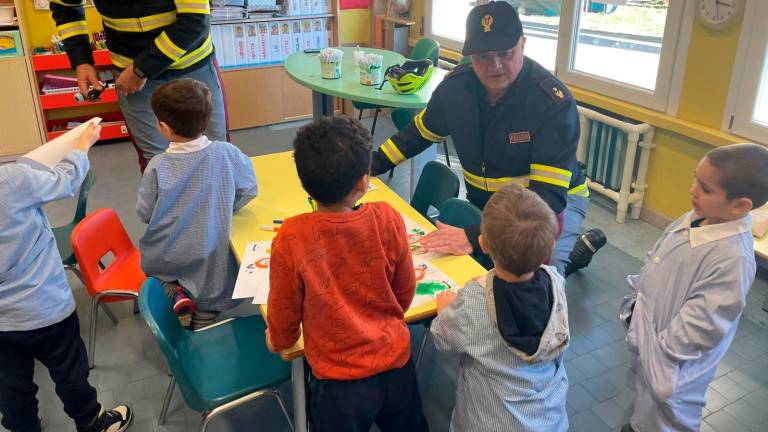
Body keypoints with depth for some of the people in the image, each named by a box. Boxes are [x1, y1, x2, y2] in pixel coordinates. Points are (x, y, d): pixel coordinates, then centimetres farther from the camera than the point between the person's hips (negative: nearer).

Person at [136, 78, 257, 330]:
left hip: (163, 259, -1)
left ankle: (173, 291, 7)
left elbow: (145, 214, -6)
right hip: (209, 259, 1)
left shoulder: (157, 167, -18)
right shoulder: (227, 154, -17)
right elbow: (248, 191, -3)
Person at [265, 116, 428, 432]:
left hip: (340, 382, -2)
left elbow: (284, 315, -9)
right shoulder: (387, 219, -17)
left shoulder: (291, 239, -23)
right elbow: (405, 295, -2)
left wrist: (279, 341, 14)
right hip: (396, 366, 3)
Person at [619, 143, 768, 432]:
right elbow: (654, 261, 8)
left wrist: (660, 352, -20)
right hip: (647, 333, 8)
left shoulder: (732, 258, -33)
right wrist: (635, 299, 11)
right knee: (645, 393, 32)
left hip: (669, 361, -8)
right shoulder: (695, 218, -7)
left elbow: (701, 323, -29)